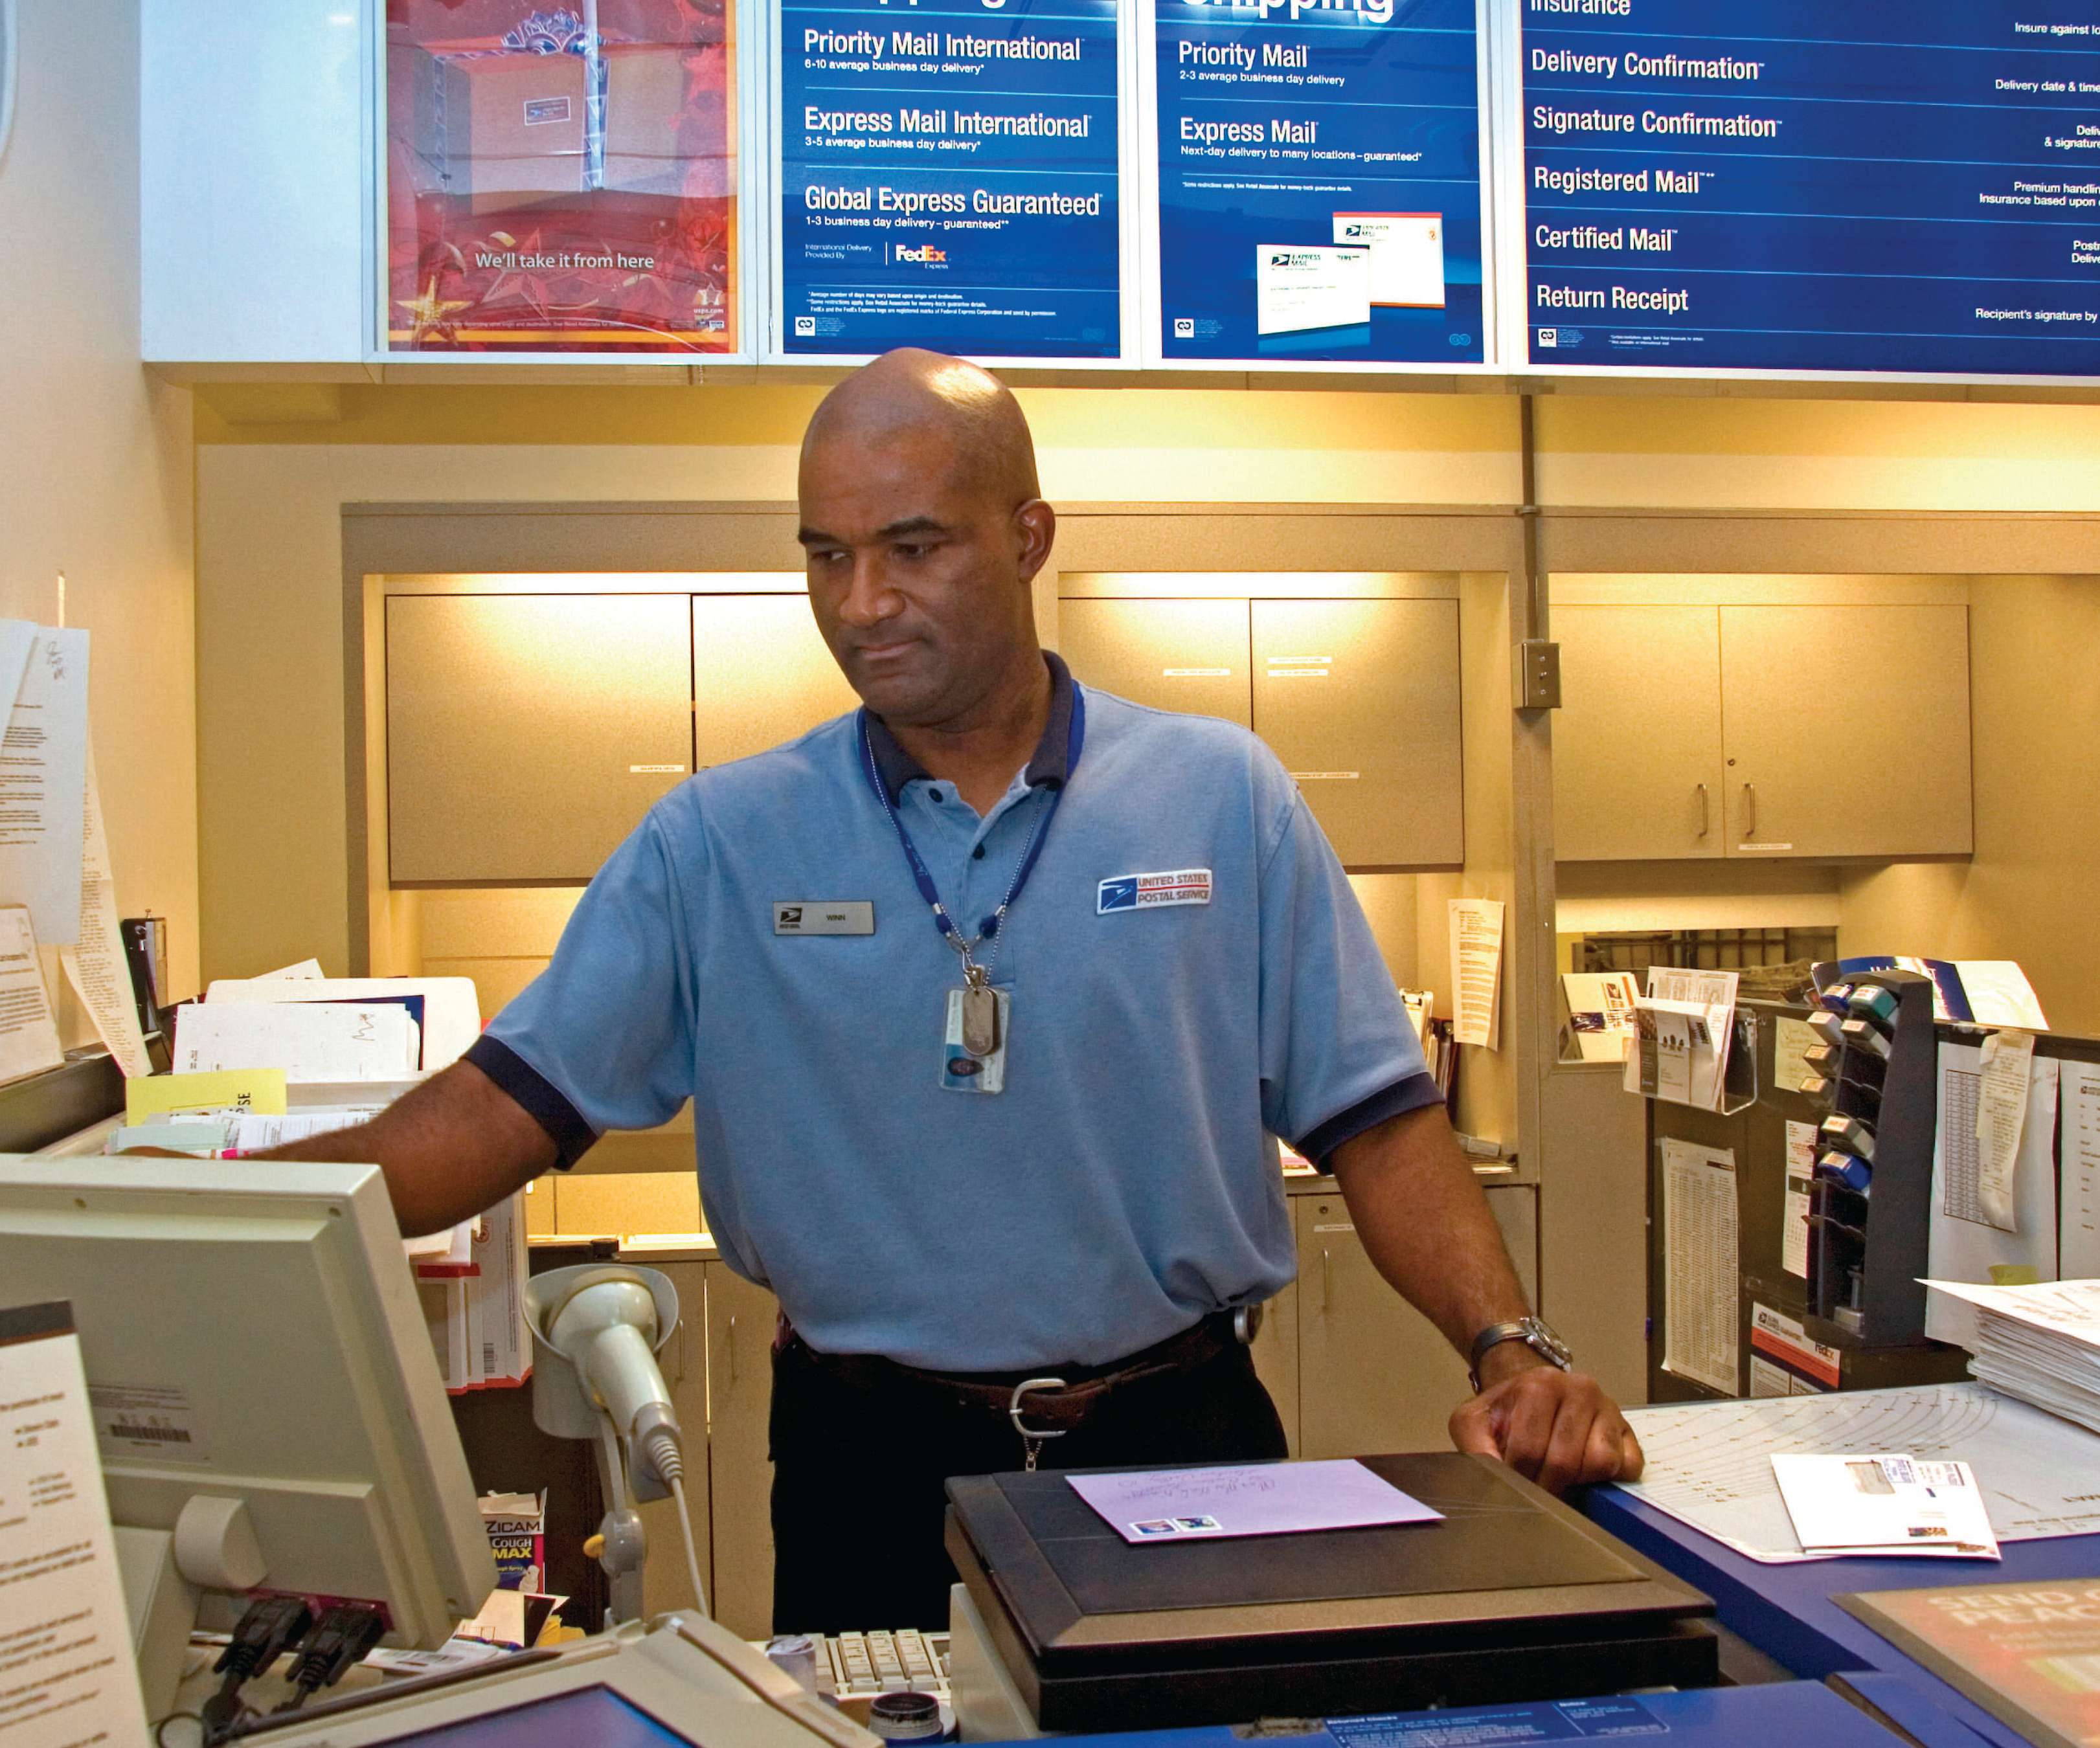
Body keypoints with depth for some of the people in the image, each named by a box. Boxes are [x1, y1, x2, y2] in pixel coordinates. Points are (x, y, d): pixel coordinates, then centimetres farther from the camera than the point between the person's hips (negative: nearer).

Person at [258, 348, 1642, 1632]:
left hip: (1178, 1446, 1)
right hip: (875, 1465, 0)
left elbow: (1374, 1117, -3)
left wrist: (1510, 1350, -16)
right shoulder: (718, 841, -2)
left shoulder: (1226, 799, -2)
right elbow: (516, 1099, -6)